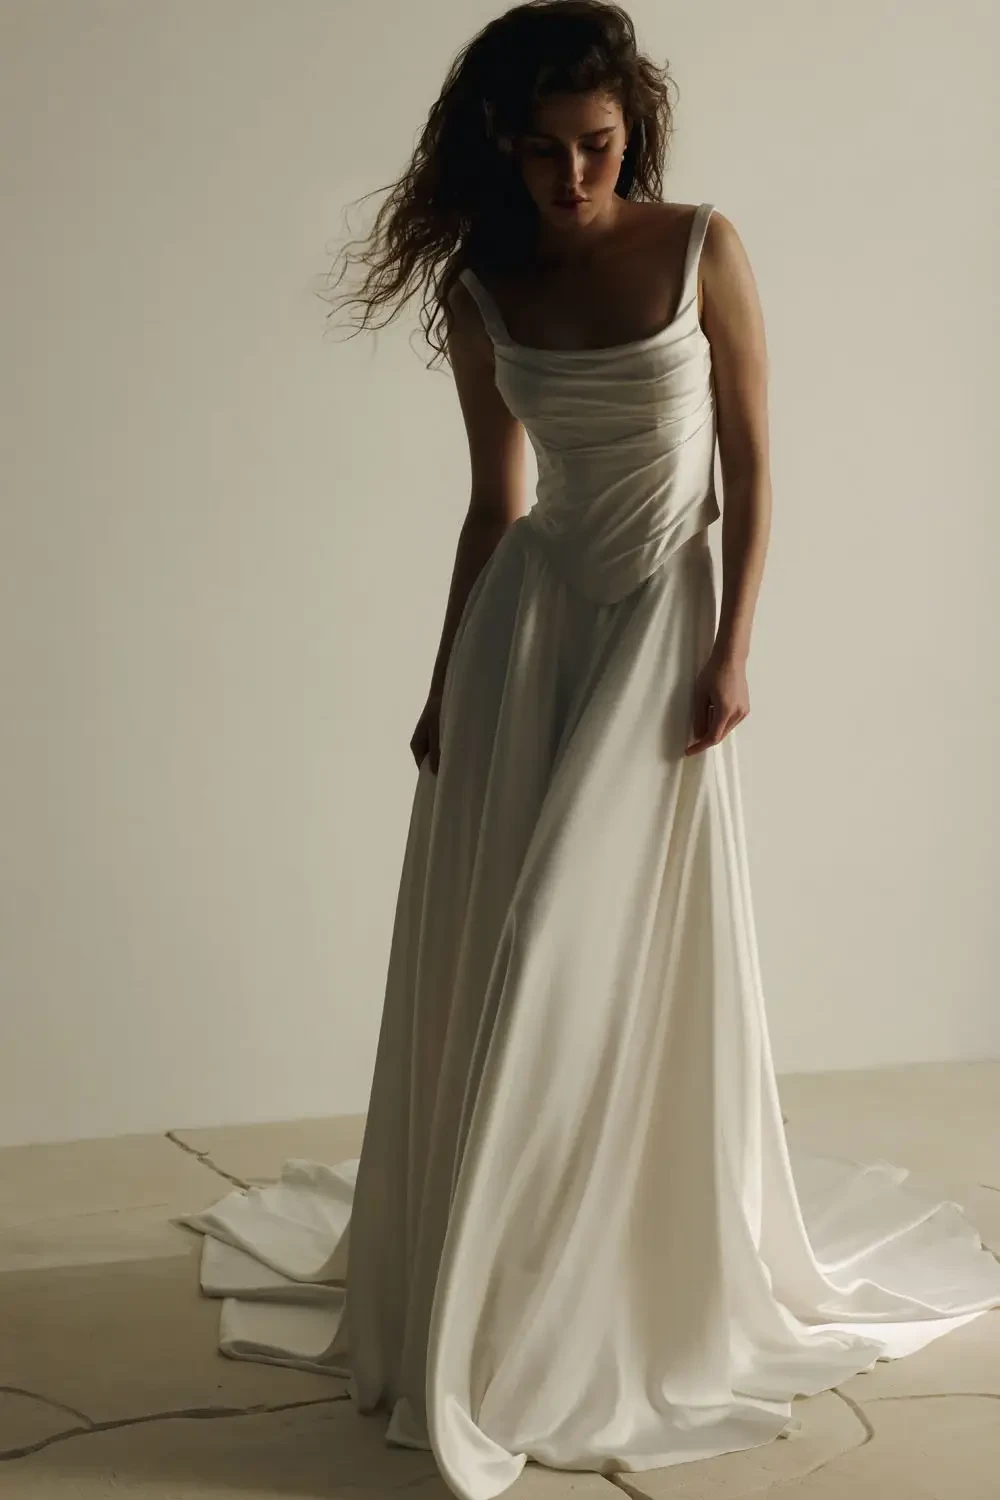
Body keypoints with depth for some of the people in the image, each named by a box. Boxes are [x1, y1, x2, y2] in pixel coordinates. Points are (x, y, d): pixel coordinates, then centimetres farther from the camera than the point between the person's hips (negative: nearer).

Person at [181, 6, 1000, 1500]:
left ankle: (639, 1280, 20)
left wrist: (732, 648, -10)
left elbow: (751, 466, -3)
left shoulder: (703, 250, -5)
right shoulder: (482, 289, 2)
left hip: (660, 622, -2)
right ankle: (477, 1285, 20)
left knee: (623, 962, 1)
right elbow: (493, 503, 9)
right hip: (529, 620, 3)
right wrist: (444, 686, 9)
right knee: (488, 962, 3)